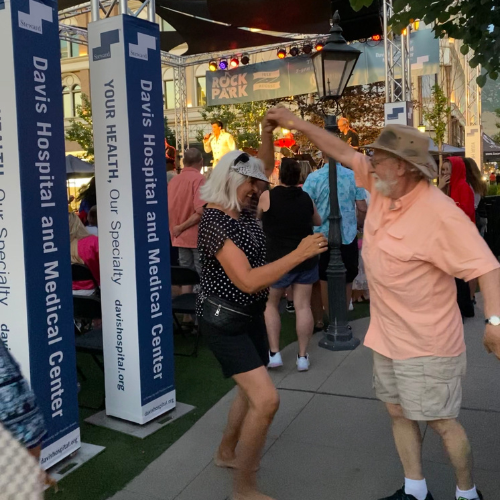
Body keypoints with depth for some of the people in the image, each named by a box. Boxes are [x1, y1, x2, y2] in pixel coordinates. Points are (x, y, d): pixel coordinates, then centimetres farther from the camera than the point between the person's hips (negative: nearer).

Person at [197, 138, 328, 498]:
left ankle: (226, 453, 45)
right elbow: (247, 280, -31)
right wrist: (299, 255, -30)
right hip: (225, 321, -9)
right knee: (266, 399, -16)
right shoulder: (215, 221, -24)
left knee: (252, 392, 21)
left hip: (251, 315, 10)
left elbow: (266, 168, 19)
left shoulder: (240, 208, 2)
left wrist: (268, 134, 0)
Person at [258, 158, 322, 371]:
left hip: (277, 260, -3)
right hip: (305, 259, 3)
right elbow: (317, 222, 20)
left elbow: (258, 217, 13)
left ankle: (274, 353, 9)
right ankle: (302, 356, 9)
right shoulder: (306, 198, 3)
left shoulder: (267, 196, -7)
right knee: (303, 306, 5)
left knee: (270, 304, 14)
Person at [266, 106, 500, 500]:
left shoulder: (439, 214, -24)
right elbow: (343, 152, 7)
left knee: (441, 422, 7)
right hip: (388, 336, 8)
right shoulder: (381, 187, -2)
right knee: (398, 412, 17)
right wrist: (297, 124, 7)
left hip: (427, 342, -8)